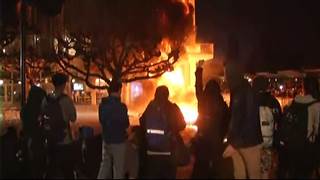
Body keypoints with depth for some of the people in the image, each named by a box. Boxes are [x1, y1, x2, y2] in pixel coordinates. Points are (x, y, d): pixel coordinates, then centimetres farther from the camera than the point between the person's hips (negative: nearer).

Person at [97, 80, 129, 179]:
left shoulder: (102, 105, -1)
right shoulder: (121, 106, -21)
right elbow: (126, 124, -9)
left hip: (106, 139, 6)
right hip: (118, 141, -6)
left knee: (105, 164, 16)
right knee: (118, 168, 4)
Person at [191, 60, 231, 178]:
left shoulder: (202, 101, -10)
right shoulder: (223, 105, -11)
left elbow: (198, 87, 4)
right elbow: (226, 124, -3)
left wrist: (199, 69, 12)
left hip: (201, 140, 1)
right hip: (216, 141, -1)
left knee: (200, 166, 11)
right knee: (216, 165, 11)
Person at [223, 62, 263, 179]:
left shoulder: (245, 92, -17)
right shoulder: (237, 92, 11)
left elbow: (248, 121, -22)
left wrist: (233, 143, -22)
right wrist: (232, 140, 16)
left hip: (249, 143, -9)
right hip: (238, 141, 9)